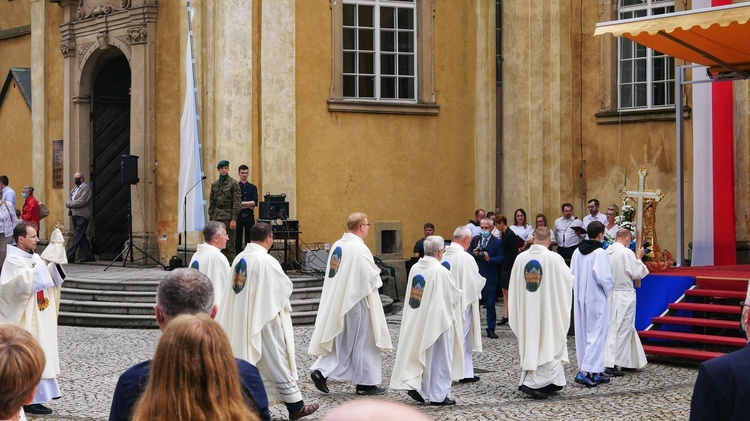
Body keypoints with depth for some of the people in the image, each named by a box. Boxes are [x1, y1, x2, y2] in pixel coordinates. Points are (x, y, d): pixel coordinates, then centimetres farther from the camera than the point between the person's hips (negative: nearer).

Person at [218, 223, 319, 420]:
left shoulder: (239, 258, 4)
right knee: (278, 362, 1)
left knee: (248, 363, 12)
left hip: (241, 321, 7)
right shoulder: (266, 261, -18)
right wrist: (281, 297, 14)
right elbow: (286, 287, -7)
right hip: (265, 319, -7)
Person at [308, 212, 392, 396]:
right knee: (363, 342, 4)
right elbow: (371, 277, -20)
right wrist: (377, 278, 3)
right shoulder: (360, 248, -19)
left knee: (341, 341, 16)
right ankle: (366, 384, 13)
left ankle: (321, 370, 1)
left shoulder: (337, 246, 5)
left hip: (338, 302, 7)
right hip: (357, 301, -7)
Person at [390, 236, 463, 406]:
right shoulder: (441, 271, -20)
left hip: (417, 319, 6)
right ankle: (438, 395, 12)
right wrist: (459, 293, 10)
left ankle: (415, 385, 12)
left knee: (422, 354, 19)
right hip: (439, 319, -6)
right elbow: (454, 296, -11)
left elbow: (412, 294, 8)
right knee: (439, 358, 5)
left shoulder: (415, 268, -2)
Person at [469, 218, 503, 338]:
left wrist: (489, 259, -23)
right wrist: (473, 254, -10)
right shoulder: (475, 239, 8)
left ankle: (491, 330, 7)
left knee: (490, 305, 1)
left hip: (490, 278, -3)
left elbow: (500, 259, -6)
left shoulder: (497, 242, -2)